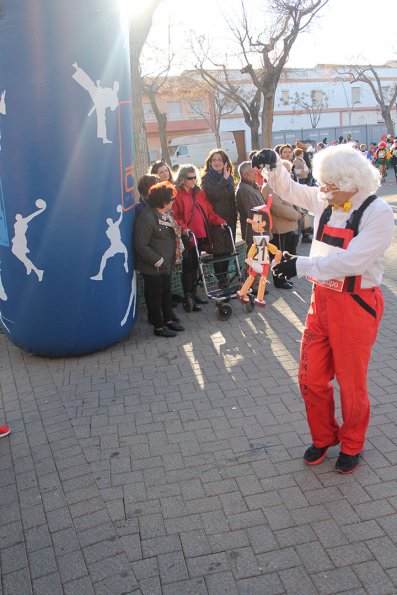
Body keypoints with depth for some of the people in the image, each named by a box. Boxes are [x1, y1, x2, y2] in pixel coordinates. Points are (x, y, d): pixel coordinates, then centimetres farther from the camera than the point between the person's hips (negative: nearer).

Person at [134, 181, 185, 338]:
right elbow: (141, 245, -24)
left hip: (167, 264, 8)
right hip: (153, 267, -8)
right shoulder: (147, 218, -25)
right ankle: (159, 326, 23)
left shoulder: (167, 213, 2)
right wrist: (158, 260, -22)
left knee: (166, 292, 21)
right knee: (155, 295, 8)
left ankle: (168, 319, 39)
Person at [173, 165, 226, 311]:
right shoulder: (177, 195, -6)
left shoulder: (200, 193, 13)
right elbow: (174, 216, -11)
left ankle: (194, 293, 26)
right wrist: (183, 227, -26)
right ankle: (187, 299, 6)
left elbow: (209, 211, 15)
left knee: (195, 266, 15)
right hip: (187, 237, -6)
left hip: (201, 235, 6)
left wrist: (220, 221, 1)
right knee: (187, 267, -1)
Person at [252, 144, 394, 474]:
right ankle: (323, 436, 37)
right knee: (311, 378, 13)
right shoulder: (324, 201, 1)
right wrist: (274, 164, -2)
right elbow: (289, 190, 17)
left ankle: (352, 444, 35)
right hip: (322, 299, 6)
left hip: (356, 305, -6)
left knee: (351, 383, 10)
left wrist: (301, 265, -24)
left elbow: (352, 261, -27)